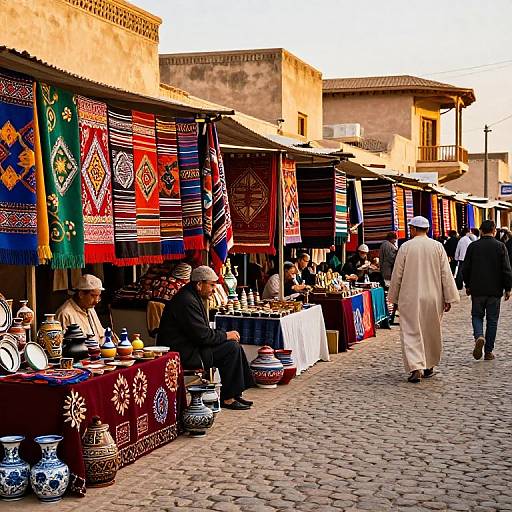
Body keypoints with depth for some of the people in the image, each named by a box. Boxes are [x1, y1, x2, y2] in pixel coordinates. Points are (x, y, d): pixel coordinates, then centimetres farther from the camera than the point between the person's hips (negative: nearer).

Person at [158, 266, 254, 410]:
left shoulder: (192, 297, 14)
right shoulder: (187, 301, -20)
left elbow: (203, 331, 18)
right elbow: (202, 335, -23)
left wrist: (225, 335, 5)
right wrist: (225, 335, -9)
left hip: (189, 346, 11)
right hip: (183, 354, -11)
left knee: (233, 344, 7)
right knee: (231, 348, -15)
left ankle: (235, 393, 8)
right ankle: (226, 398, -7)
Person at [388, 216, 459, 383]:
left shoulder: (405, 247, -5)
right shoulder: (438, 247, 0)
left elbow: (397, 275, -1)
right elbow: (446, 274, -1)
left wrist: (394, 297, 11)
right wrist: (448, 298, 4)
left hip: (410, 299, -2)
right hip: (433, 299, 3)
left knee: (411, 333, -1)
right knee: (431, 333, 17)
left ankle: (415, 367, -16)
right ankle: (429, 366, 27)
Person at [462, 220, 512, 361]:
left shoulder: (472, 246, -1)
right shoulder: (500, 246, -5)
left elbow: (465, 269, 3)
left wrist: (468, 286, 16)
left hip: (477, 290, 1)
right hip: (495, 291, -1)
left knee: (477, 316, 14)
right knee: (492, 320, 8)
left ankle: (478, 336, -15)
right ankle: (489, 351, 10)